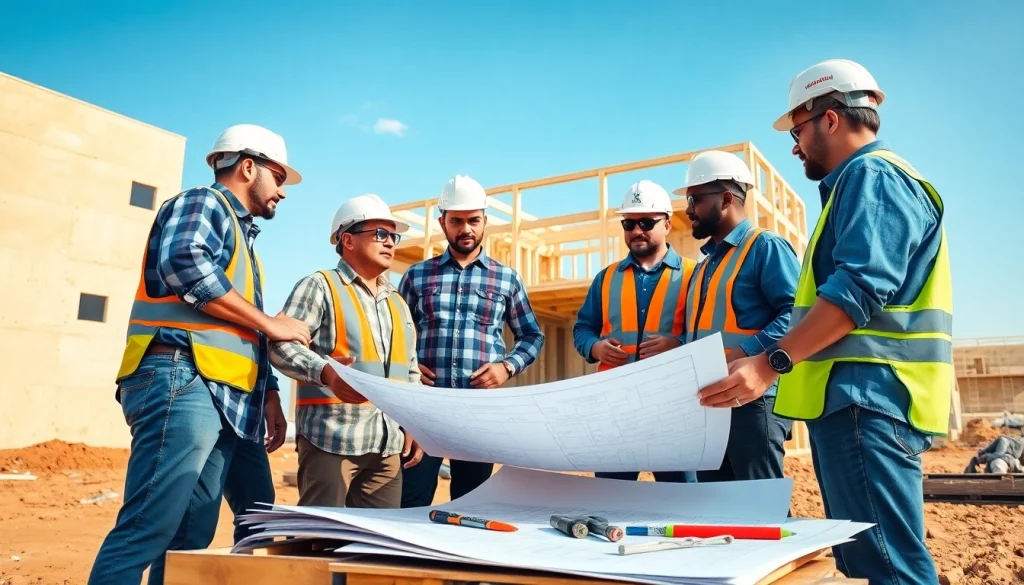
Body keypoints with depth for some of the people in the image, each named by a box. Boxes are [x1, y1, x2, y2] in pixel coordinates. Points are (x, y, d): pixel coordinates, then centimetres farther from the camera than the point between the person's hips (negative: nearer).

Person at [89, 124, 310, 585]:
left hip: (221, 400, 10)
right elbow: (183, 264, -20)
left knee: (190, 538, 8)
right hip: (182, 382, -9)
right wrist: (269, 323, -12)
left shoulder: (240, 236, 30)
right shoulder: (204, 203, 3)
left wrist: (270, 396, 16)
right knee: (147, 531, -13)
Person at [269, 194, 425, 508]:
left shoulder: (398, 303, 22)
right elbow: (281, 344, -10)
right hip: (332, 437, -6)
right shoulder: (320, 285, 1)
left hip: (389, 442, 6)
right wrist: (325, 373, -28)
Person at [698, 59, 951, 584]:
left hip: (865, 397, -11)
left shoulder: (874, 176, -8)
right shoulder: (861, 183, 25)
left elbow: (859, 288, -23)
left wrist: (771, 362, -28)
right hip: (856, 397, 11)